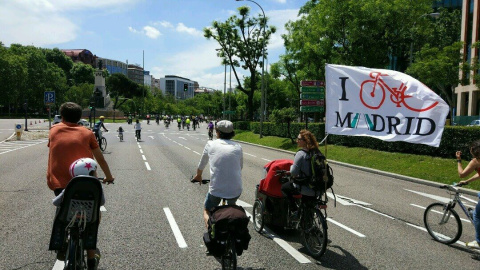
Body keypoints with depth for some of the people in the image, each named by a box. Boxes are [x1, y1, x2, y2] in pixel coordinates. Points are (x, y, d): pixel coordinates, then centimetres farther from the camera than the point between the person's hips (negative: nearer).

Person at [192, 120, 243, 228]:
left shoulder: (211, 144, 3)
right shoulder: (237, 147, 6)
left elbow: (202, 164, 17)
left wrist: (198, 176, 37)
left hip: (216, 190, -2)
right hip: (236, 190, 2)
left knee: (207, 211, 25)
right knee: (232, 205, 36)